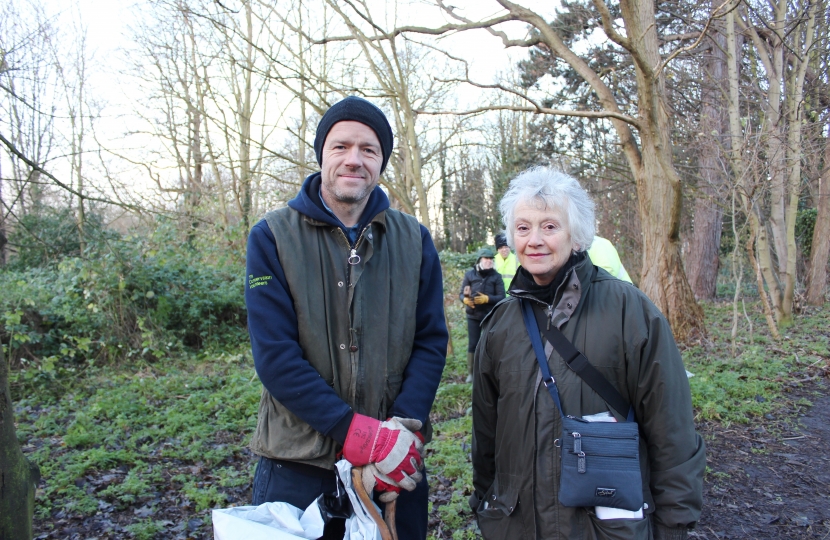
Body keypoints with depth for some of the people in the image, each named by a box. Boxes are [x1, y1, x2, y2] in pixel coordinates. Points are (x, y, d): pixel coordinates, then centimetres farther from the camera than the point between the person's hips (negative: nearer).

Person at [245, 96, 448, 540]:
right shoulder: (273, 236, -6)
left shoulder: (413, 239, 3)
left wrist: (406, 428, -14)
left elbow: (431, 341, 1)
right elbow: (274, 353, -12)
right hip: (299, 460, -2)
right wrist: (357, 431, -19)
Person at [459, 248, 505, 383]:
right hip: (473, 316, 0)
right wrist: (465, 299, -21)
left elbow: (501, 297, -5)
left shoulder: (496, 276, 0)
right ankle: (471, 372, 15)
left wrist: (487, 298, -20)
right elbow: (461, 294, 1)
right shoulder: (470, 274, 0)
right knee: (472, 344, 4)